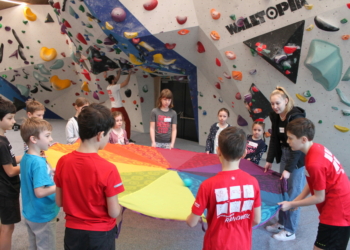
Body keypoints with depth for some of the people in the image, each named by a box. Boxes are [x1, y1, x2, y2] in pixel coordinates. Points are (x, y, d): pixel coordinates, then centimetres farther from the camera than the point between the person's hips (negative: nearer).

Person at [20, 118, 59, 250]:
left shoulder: (25, 158, 0)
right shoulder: (39, 163, -28)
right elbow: (40, 192, -30)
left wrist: (50, 173, 6)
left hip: (30, 214, 8)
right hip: (43, 216, -8)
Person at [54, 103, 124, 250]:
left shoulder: (63, 162, -11)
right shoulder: (108, 169, -24)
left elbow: (59, 202, -1)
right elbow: (114, 212, -18)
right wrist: (119, 205, 2)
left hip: (73, 232, 4)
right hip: (100, 235, -3)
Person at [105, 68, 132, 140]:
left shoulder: (108, 87, 5)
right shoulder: (114, 87, -17)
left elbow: (116, 80, 19)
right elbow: (125, 83, -16)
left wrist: (119, 72, 22)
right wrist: (129, 74, -6)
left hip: (113, 108, 8)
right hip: (119, 108, -8)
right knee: (127, 122, 6)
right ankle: (127, 138, 7)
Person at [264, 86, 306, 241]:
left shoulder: (296, 117, -23)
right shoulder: (275, 117, 0)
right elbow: (274, 139, 6)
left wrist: (288, 169, -24)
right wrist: (269, 160, 5)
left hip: (297, 159, -7)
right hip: (284, 155, 7)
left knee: (293, 193, 1)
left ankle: (290, 231, 14)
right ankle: (281, 223, 31)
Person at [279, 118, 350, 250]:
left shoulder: (314, 163, -27)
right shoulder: (317, 148, 0)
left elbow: (319, 197, -17)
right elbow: (313, 182, 10)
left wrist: (291, 204, -8)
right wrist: (296, 200, 4)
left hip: (337, 211, -9)